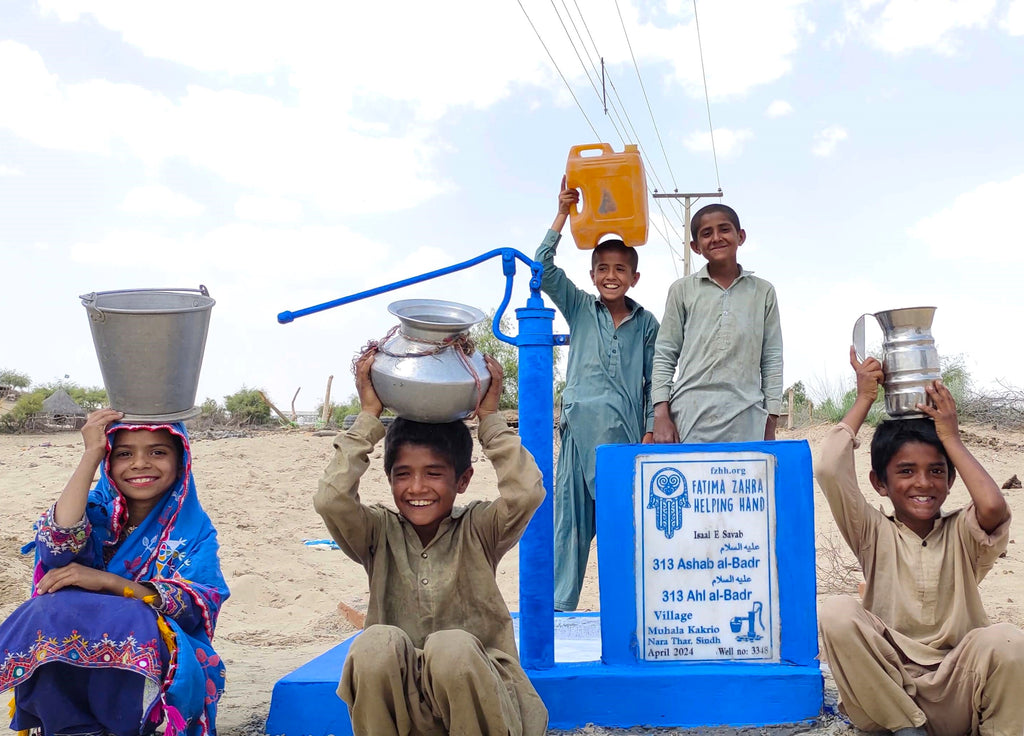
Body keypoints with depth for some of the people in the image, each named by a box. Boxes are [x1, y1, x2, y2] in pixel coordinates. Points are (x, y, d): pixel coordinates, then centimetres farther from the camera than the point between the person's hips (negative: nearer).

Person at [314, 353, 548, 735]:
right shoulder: (380, 534, 5)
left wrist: (489, 416, -9)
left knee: (452, 647, -34)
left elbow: (526, 492, -17)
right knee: (377, 643, -30)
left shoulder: (477, 530, 2)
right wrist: (369, 416, -8)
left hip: (475, 697, -1)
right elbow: (330, 499, -14)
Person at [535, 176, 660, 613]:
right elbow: (543, 269, -2)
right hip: (582, 426, 0)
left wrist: (650, 431, 3)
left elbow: (654, 381, 11)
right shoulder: (579, 309, 9)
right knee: (572, 515, 2)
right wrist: (563, 214, -5)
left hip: (627, 429, 0)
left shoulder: (647, 323, 10)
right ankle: (559, 604, 8)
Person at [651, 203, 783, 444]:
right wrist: (661, 415, -2)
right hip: (689, 417, -1)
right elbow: (664, 357, 8)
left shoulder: (763, 292, 12)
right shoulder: (682, 290, 9)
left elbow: (772, 360, 12)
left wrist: (771, 424, 7)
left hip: (746, 423, 1)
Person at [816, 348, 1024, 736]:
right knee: (836, 612, -27)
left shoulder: (961, 533, 4)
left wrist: (950, 436, -7)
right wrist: (864, 400, -3)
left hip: (955, 695, 0)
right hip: (886, 686, 1)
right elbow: (829, 471, -14)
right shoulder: (875, 533, 2)